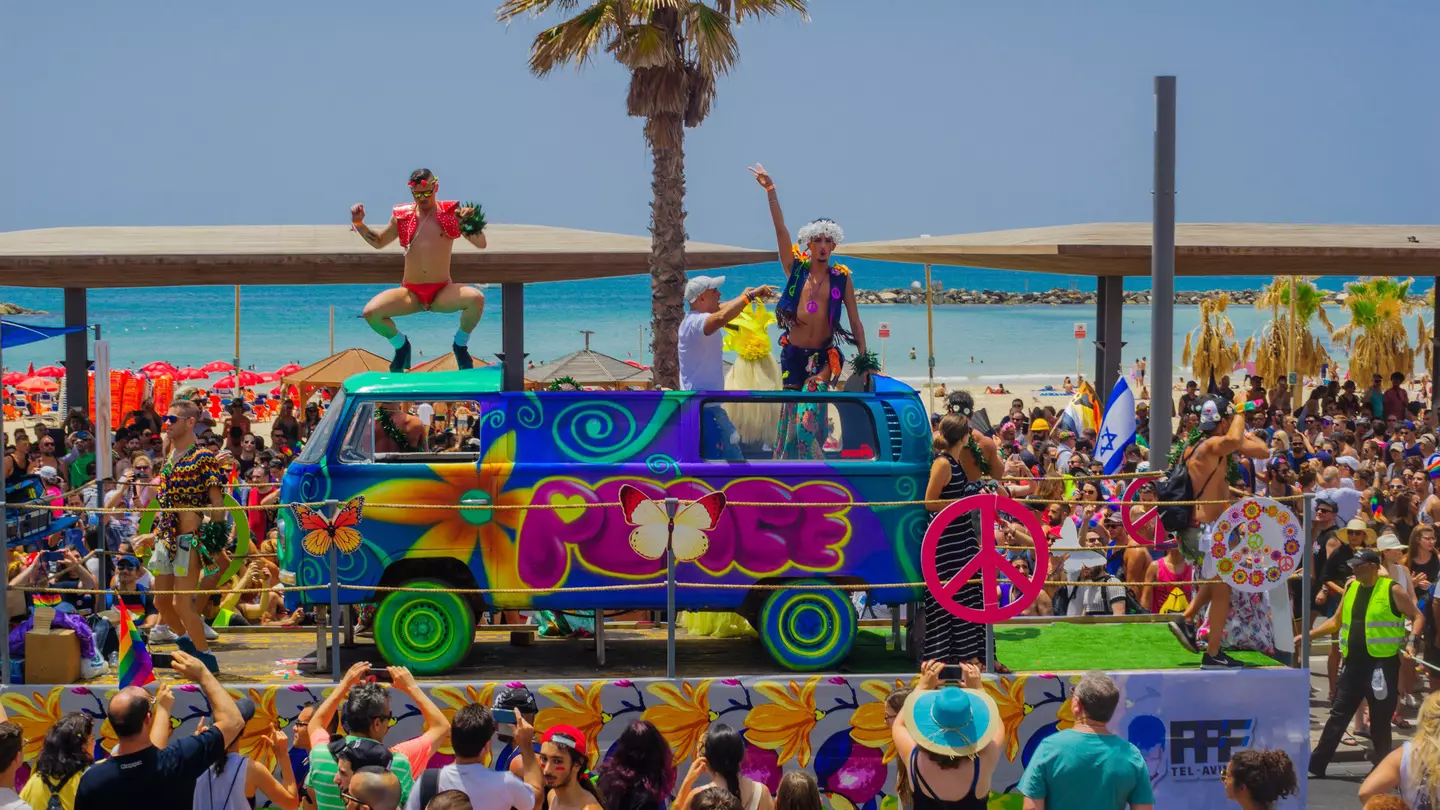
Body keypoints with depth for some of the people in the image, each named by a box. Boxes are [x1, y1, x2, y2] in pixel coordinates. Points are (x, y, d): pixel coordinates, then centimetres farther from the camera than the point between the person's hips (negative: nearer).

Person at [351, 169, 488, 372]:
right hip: (410, 293, 2)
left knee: (476, 298, -33)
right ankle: (401, 345, 9)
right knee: (371, 312, -24)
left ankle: (460, 344, -2)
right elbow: (378, 242, 22)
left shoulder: (451, 213, 2)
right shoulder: (402, 216, 7)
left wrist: (472, 223, -19)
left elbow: (481, 244, 0)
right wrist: (359, 224, 7)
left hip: (443, 293, -2)